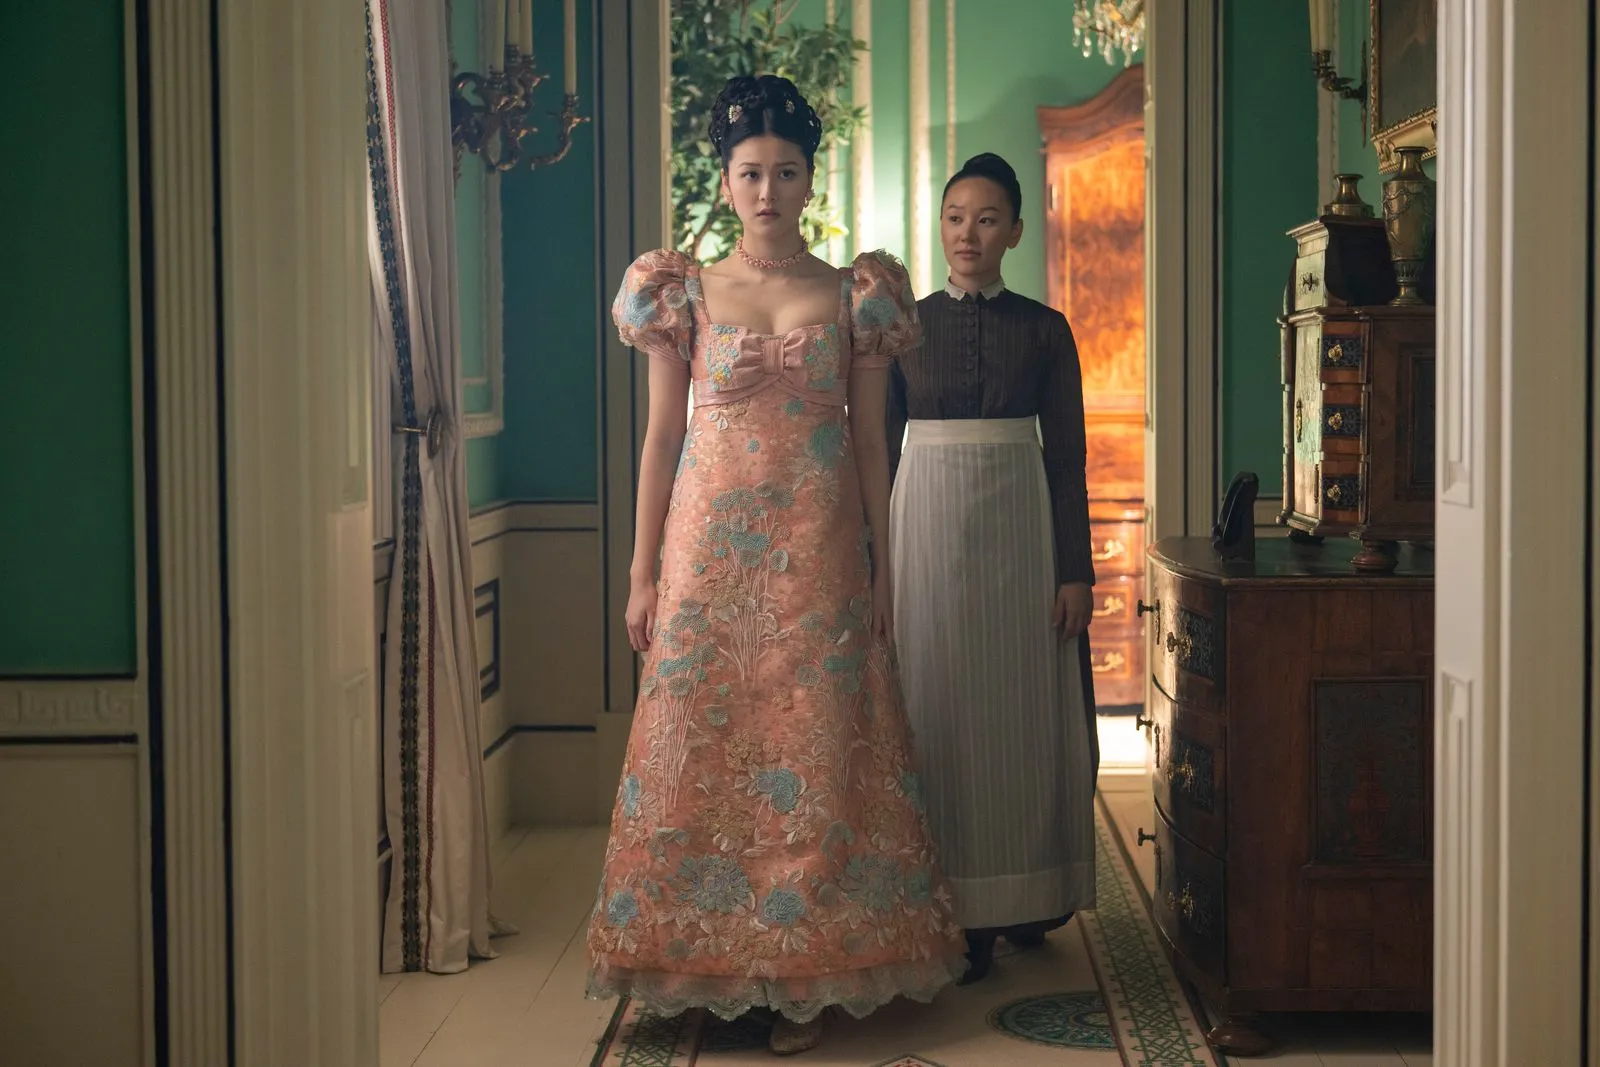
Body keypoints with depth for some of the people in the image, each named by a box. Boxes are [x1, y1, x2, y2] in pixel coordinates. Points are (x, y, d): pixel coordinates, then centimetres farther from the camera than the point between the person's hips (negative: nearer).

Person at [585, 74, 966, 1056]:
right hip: (708, 551, 1)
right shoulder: (686, 294, 5)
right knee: (701, 746, 3)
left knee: (813, 755, 1)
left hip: (817, 556, 0)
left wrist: (882, 575, 3)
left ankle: (806, 973, 10)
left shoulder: (854, 296, 5)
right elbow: (661, 436, 6)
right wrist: (643, 571, 2)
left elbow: (871, 444, 6)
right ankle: (705, 957, 16)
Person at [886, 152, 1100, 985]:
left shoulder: (1044, 330, 5)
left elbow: (1067, 457, 3)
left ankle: (1026, 896, 17)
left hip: (1021, 532, 0)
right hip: (928, 530, 0)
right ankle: (954, 912, 6)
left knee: (1024, 710, 4)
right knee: (938, 709, 0)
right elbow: (880, 449, 6)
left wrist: (1075, 571, -3)